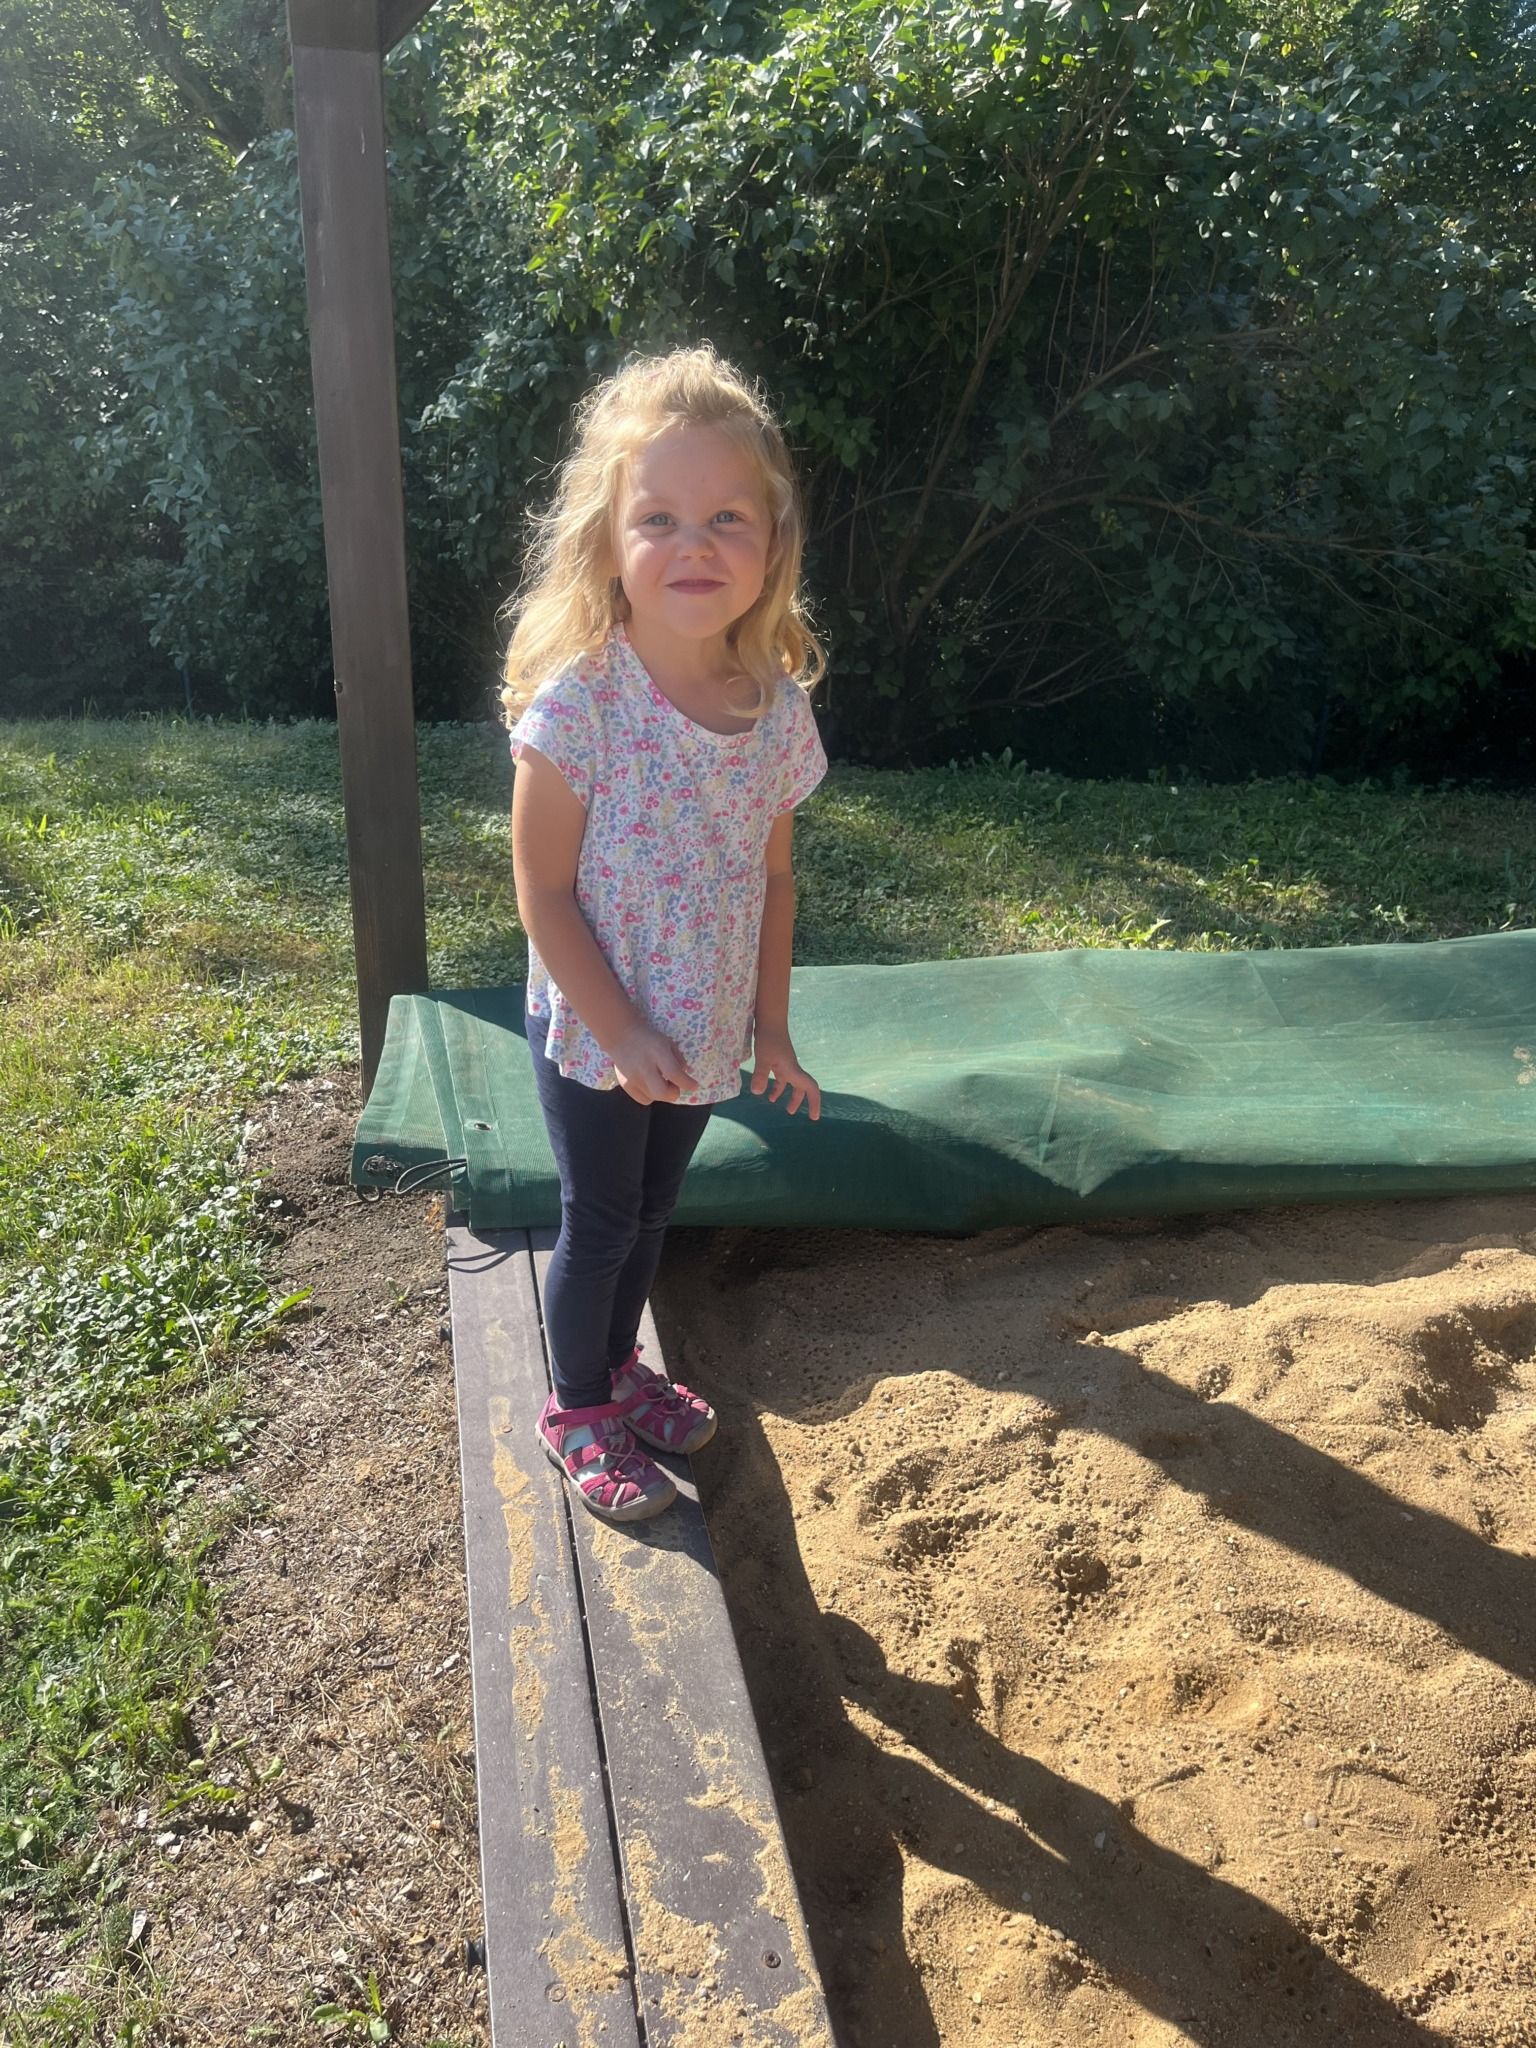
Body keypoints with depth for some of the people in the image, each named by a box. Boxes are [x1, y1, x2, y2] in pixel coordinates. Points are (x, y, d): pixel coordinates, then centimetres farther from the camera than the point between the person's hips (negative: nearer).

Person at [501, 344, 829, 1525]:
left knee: (655, 1213, 22)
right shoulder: (579, 701, -22)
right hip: (593, 1034, -4)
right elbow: (545, 895, -17)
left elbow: (773, 879, 3)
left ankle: (620, 1363, 47)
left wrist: (770, 1027, 6)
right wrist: (623, 1036, -16)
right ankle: (578, 1411, 35)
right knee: (600, 1223, 11)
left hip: (705, 1035, 5)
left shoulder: (778, 703, -7)